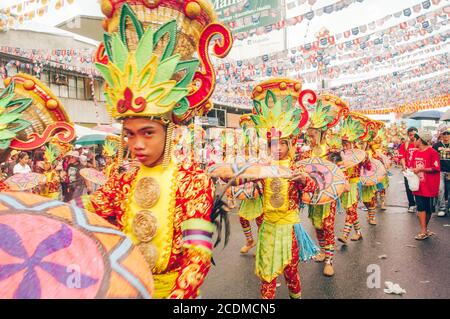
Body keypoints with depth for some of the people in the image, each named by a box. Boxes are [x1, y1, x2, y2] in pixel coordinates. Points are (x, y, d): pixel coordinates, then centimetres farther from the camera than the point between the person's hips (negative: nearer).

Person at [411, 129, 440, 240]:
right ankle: (424, 231, 5)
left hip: (429, 186, -5)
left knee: (428, 209, 9)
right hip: (418, 185, 5)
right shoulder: (415, 152, 8)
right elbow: (412, 166, 16)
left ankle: (425, 229, 24)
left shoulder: (432, 152, -11)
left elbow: (435, 168, -15)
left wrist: (421, 169, -19)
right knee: (421, 207, 1)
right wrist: (411, 170, -4)